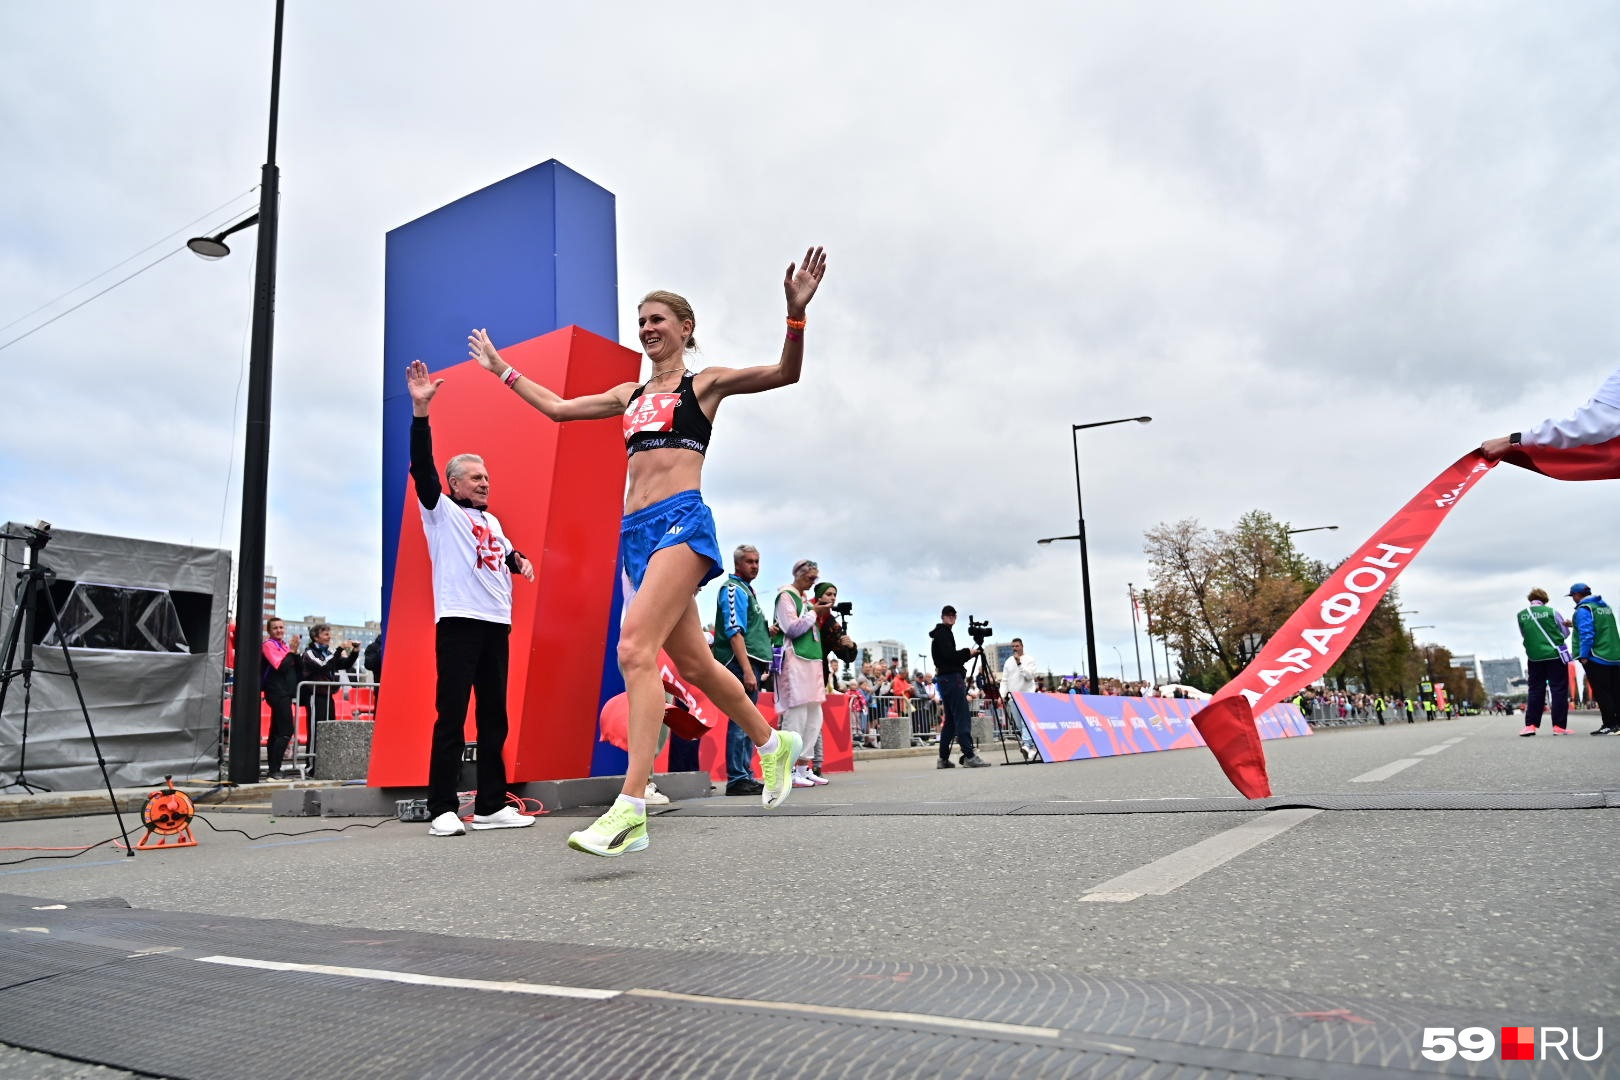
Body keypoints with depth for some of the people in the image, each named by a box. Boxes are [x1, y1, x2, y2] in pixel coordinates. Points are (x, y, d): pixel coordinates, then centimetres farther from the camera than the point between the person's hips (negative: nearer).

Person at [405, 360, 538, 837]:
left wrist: (518, 561, 14)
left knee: (494, 716, 7)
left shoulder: (492, 521, 22)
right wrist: (421, 411, -21)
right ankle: (442, 811, -4)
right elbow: (422, 467, -10)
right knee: (452, 715, -8)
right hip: (458, 621, -7)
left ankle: (492, 805, 13)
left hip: (497, 623, 7)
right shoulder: (442, 511, 4)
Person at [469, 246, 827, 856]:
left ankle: (630, 809, -26)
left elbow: (785, 373, -3)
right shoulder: (630, 395, 23)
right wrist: (501, 369, 37)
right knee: (693, 662, 10)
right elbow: (557, 407, 32)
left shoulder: (705, 383, 7)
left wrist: (796, 314, -18)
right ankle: (773, 744, 30)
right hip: (635, 530, 7)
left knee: (635, 648, -23)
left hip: (681, 519, -7)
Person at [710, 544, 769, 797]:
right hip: (741, 663, -10)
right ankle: (737, 779, -10)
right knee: (741, 722, -11)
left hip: (751, 663, 10)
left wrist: (766, 631, 15)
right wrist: (747, 669, -23)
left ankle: (746, 776, 15)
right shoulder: (733, 589, -6)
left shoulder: (746, 589, 23)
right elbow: (734, 632, -17)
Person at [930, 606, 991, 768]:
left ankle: (943, 759, 8)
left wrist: (970, 653, 12)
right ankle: (969, 756, -20)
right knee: (962, 718, -14)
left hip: (944, 678, 10)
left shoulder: (939, 634, 24)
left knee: (950, 720, 9)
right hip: (952, 677, -10)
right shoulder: (944, 633, -5)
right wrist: (968, 652, -7)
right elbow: (949, 655, -17)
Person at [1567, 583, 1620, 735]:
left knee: (1601, 693, -5)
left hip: (1596, 658, -8)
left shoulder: (1583, 609, -11)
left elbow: (1586, 633, -18)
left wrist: (1584, 655, -15)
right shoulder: (1606, 607, 16)